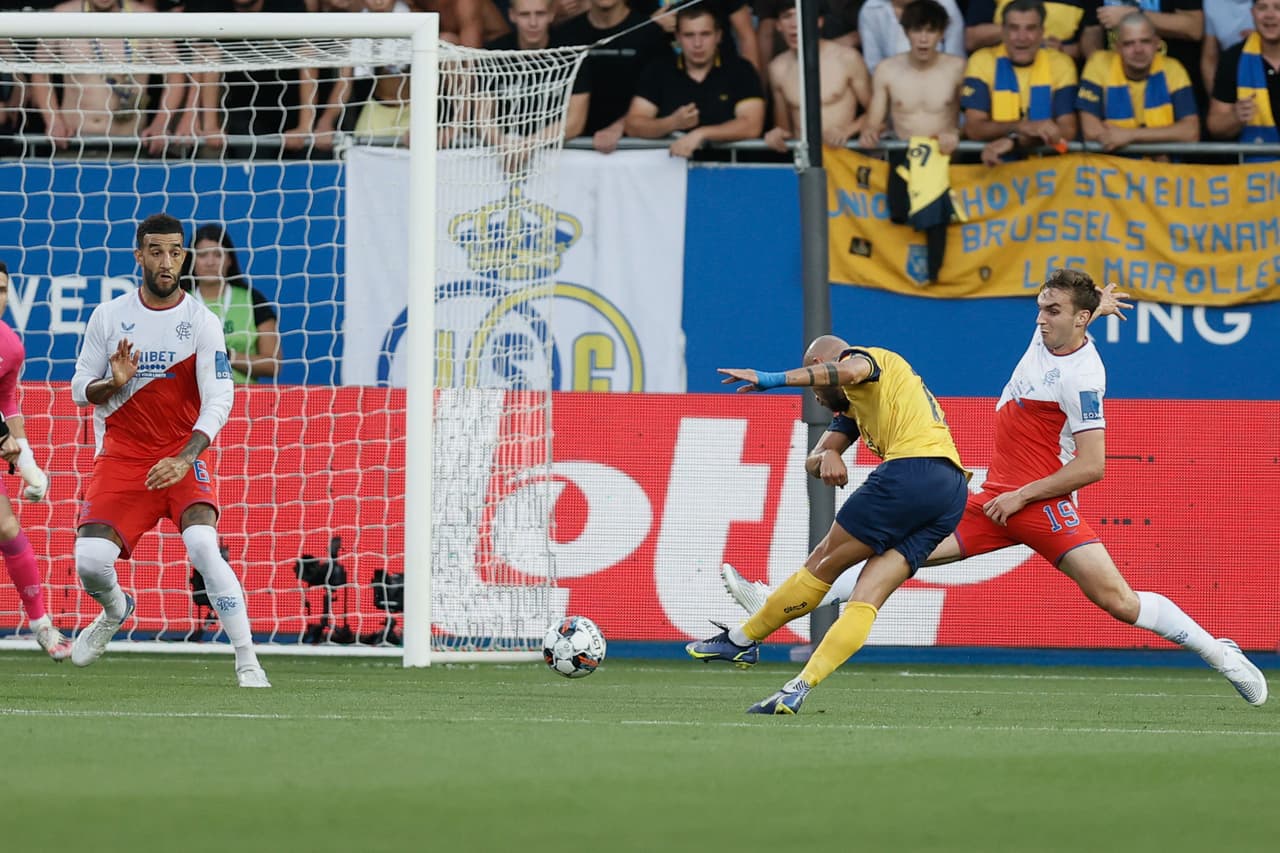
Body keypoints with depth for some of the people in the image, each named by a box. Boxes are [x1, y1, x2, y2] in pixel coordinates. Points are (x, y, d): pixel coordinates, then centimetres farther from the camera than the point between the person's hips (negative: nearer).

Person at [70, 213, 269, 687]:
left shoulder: (202, 322, -5)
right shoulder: (107, 317, 2)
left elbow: (218, 400, -12)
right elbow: (80, 390, 8)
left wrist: (184, 459, -26)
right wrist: (112, 384, -16)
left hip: (183, 458, -2)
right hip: (120, 456, 2)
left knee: (202, 545, -27)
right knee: (90, 560, -14)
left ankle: (247, 662, -21)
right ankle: (115, 612, 24)